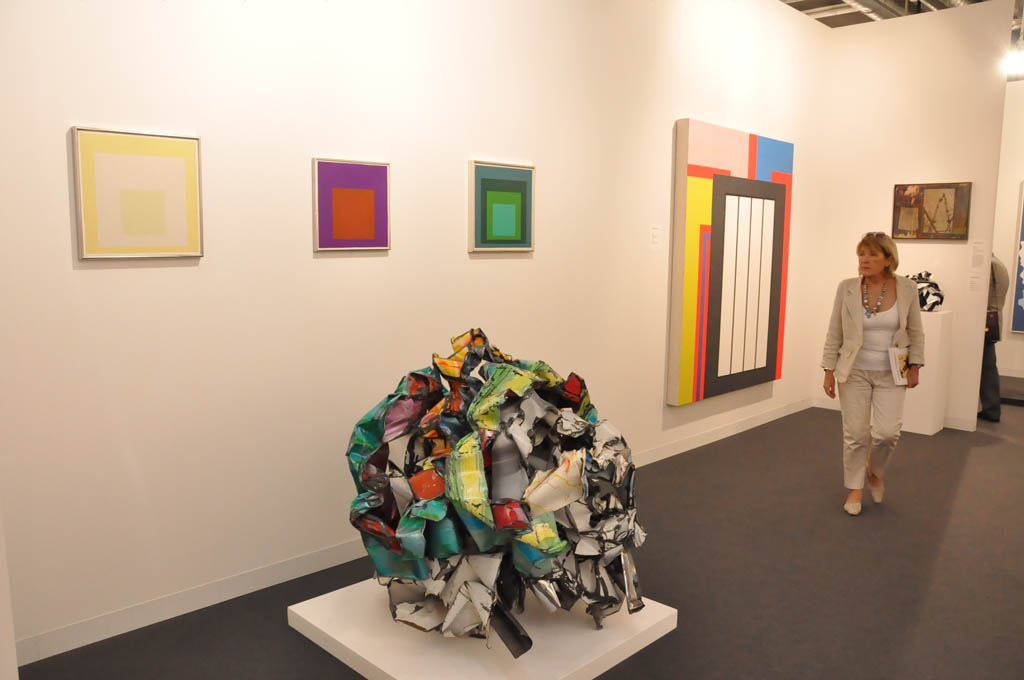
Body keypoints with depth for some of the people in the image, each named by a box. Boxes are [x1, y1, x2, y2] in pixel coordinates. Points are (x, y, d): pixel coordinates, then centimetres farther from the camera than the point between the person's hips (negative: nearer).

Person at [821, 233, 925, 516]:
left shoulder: (907, 289, -5)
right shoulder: (847, 288, -6)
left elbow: (915, 332, 6)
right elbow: (834, 333, -1)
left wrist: (915, 366, 2)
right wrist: (829, 370, -3)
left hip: (891, 375, 0)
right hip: (855, 372, 0)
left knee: (887, 432, -8)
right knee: (855, 434, 3)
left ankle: (875, 470, 24)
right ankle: (855, 488, 22)